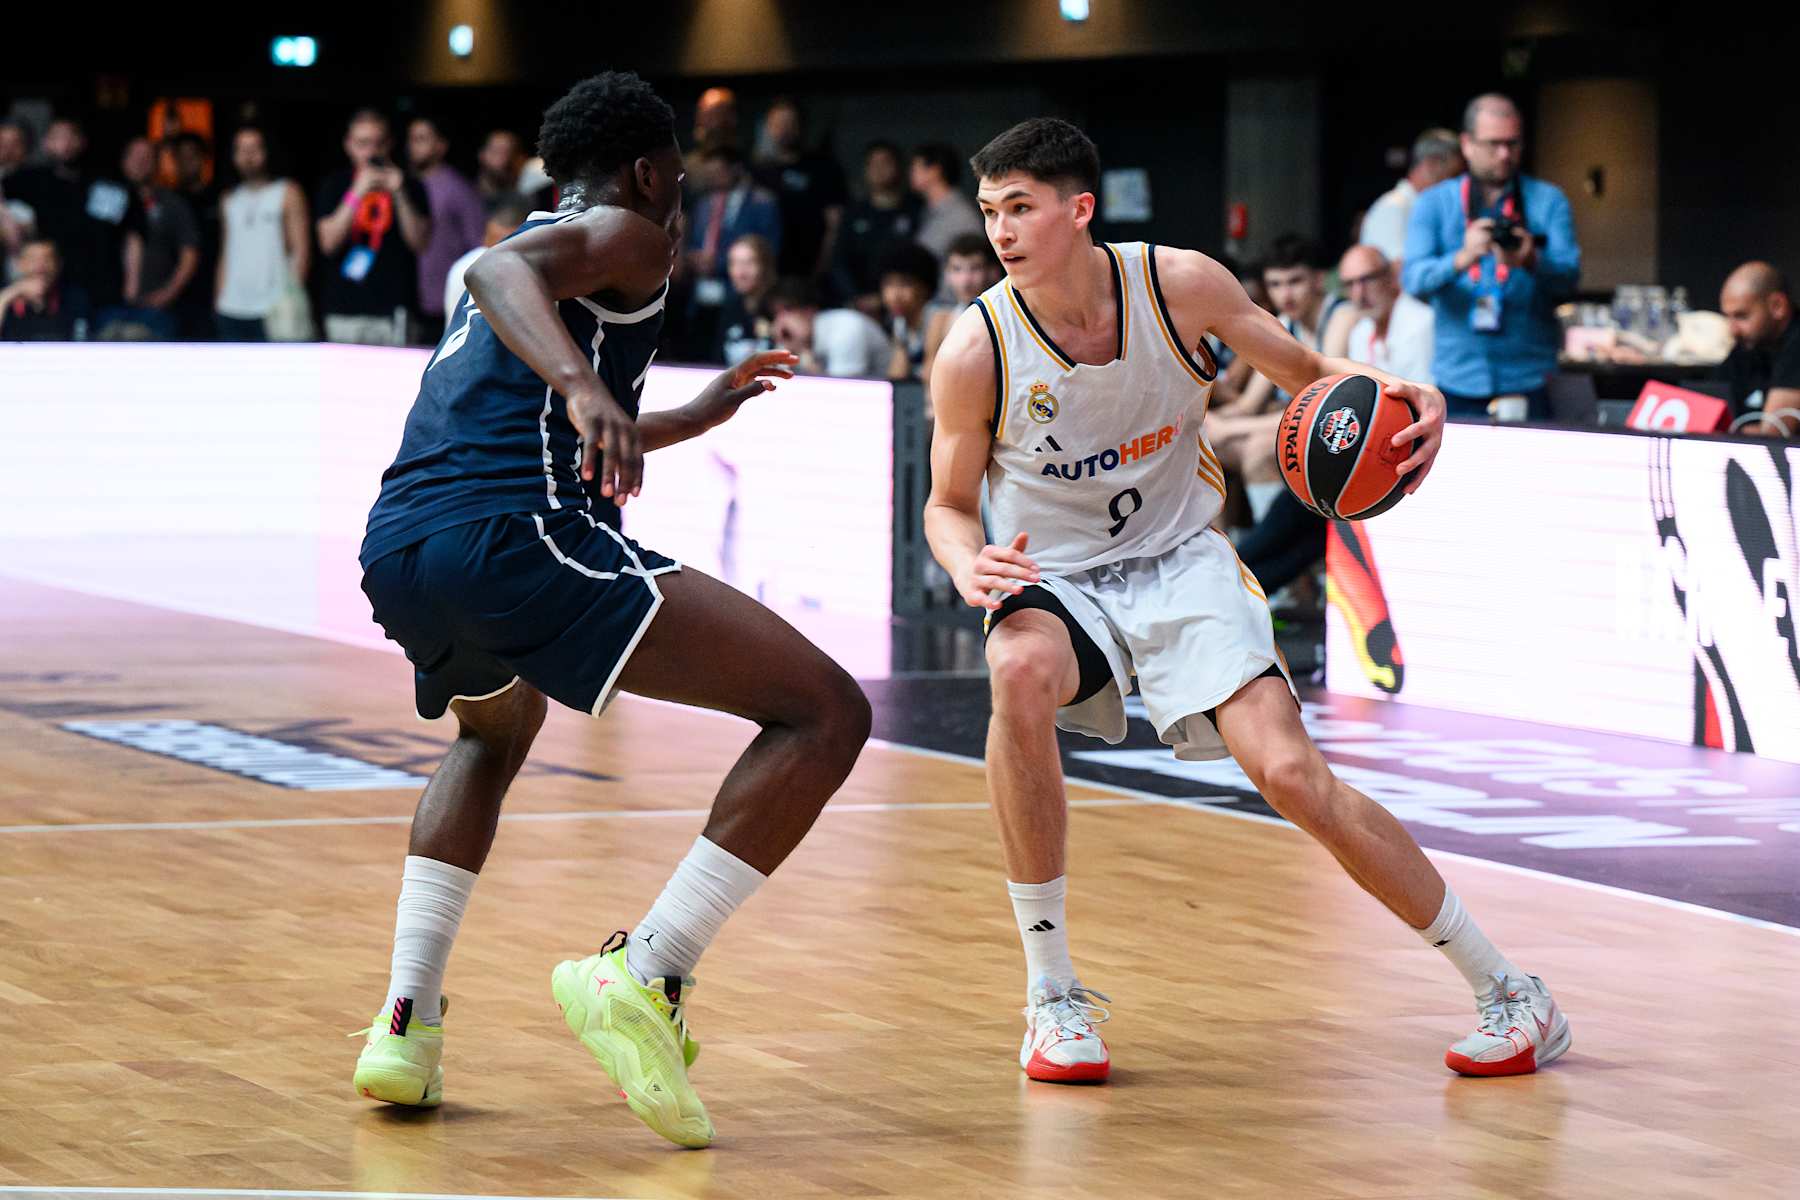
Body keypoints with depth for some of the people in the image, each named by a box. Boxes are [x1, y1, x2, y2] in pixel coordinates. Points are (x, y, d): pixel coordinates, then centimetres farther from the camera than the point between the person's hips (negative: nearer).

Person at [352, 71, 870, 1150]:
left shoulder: (548, 242, 34)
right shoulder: (623, 235, 8)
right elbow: (505, 271, -16)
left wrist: (700, 415, 62)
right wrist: (584, 386, -34)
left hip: (396, 553, 9)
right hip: (515, 533, -9)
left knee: (497, 731, 41)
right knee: (826, 711, -8)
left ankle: (407, 1024, 24)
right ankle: (645, 976, -19)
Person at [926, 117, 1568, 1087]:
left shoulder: (1180, 284, -14)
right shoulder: (976, 352, -16)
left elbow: (1307, 370, 2)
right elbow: (949, 504, -2)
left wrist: (1393, 394, -20)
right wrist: (967, 565, -26)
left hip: (1181, 561, 1)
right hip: (1053, 578, -1)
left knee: (1292, 774, -16)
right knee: (1022, 674, -36)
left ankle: (1506, 992, 2)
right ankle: (1053, 997, -23)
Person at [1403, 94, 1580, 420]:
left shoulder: (1548, 201, 9)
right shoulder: (1433, 205, 9)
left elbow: (1569, 276, -3)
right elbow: (1413, 279, -6)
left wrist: (1532, 262, -26)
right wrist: (1462, 258, -26)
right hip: (1459, 378, 0)